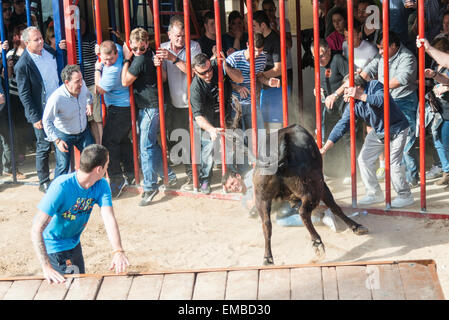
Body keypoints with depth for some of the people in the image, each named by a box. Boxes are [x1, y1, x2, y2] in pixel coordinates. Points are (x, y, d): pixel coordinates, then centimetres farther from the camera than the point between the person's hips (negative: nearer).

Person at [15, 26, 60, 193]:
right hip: (41, 113, -6)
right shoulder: (22, 65, -19)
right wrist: (35, 118, -15)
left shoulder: (49, 50, -1)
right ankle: (44, 182, 18)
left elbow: (60, 71, 18)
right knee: (44, 147, 4)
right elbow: (24, 95, -15)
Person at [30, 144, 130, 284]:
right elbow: (36, 230, -37)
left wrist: (118, 251, -44)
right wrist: (46, 267, -46)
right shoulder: (61, 187, -34)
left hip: (74, 243, 6)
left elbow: (109, 219, -27)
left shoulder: (102, 186, -15)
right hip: (53, 246, -6)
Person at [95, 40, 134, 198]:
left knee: (109, 142, -10)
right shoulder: (118, 48, -4)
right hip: (126, 106, 11)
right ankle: (130, 173, 31)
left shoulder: (113, 71, -30)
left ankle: (116, 179, -8)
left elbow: (101, 89, -14)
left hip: (119, 109, -11)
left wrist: (97, 69, -4)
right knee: (123, 139, 20)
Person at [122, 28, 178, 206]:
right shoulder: (149, 56, 10)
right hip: (146, 106, 10)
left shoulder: (140, 60, -19)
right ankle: (169, 176, 26)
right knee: (152, 145, 17)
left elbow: (125, 82, -14)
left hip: (150, 107, -10)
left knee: (146, 147, -7)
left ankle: (150, 187, -3)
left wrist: (127, 59, -10)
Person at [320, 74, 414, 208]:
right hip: (377, 132, 7)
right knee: (364, 159, 3)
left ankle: (405, 196, 1)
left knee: (393, 163, -15)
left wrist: (360, 96, -34)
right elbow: (341, 126, -9)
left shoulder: (375, 86, -20)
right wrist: (324, 148, -16)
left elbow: (382, 100, -40)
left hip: (396, 130, -7)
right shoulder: (352, 105, -6)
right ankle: (375, 193, 17)